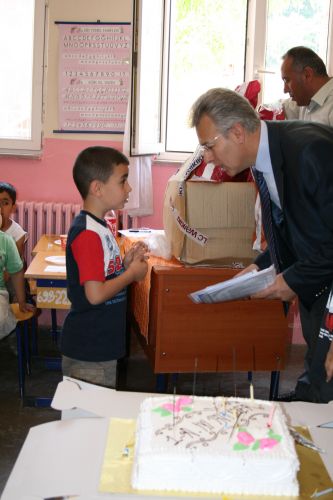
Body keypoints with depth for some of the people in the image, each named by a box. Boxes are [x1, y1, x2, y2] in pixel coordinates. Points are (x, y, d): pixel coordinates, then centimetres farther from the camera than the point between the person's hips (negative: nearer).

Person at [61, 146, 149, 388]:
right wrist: (132, 273, -15)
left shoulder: (99, 226, 9)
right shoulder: (88, 234, -22)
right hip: (88, 351, -10)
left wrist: (126, 263, 1)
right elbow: (95, 294, -28)